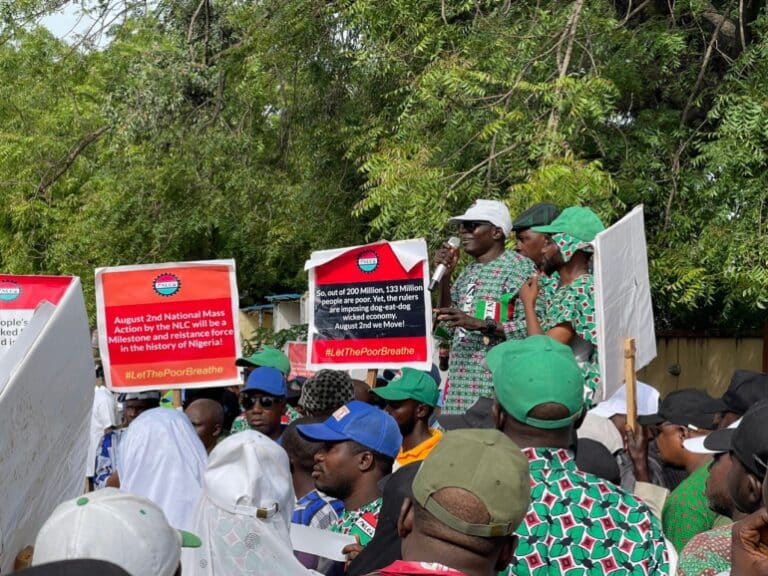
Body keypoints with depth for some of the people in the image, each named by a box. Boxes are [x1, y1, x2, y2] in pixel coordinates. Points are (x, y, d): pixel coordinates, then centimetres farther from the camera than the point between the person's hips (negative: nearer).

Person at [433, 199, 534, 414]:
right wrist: (444, 276, 7)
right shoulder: (468, 272, 19)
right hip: (460, 378, 7)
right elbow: (448, 327, 16)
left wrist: (480, 324, -21)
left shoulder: (518, 266, -3)